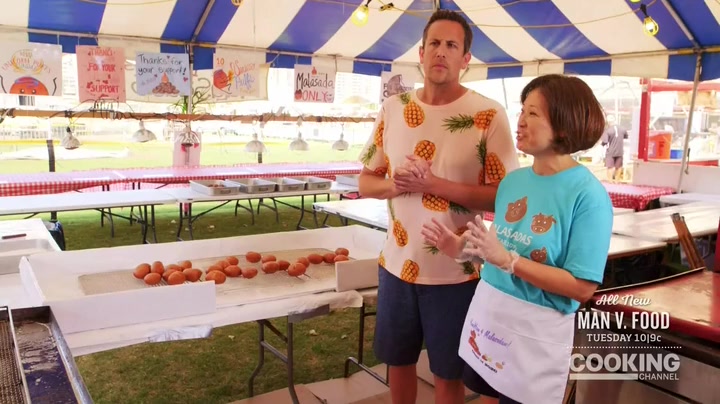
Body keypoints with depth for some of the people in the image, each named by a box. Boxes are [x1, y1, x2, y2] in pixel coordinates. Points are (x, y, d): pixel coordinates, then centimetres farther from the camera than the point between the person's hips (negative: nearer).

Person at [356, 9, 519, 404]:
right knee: (399, 360, 20)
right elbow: (366, 181, 7)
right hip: (397, 264, 4)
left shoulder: (489, 115, -11)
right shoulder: (393, 108, 2)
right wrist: (394, 184, -16)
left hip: (455, 271, -3)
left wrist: (433, 184, -23)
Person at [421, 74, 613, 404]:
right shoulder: (512, 180, 2)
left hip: (537, 333, -6)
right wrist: (461, 249, -6)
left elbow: (582, 288, -19)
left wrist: (506, 260, -25)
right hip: (486, 312, 6)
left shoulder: (588, 195, -17)